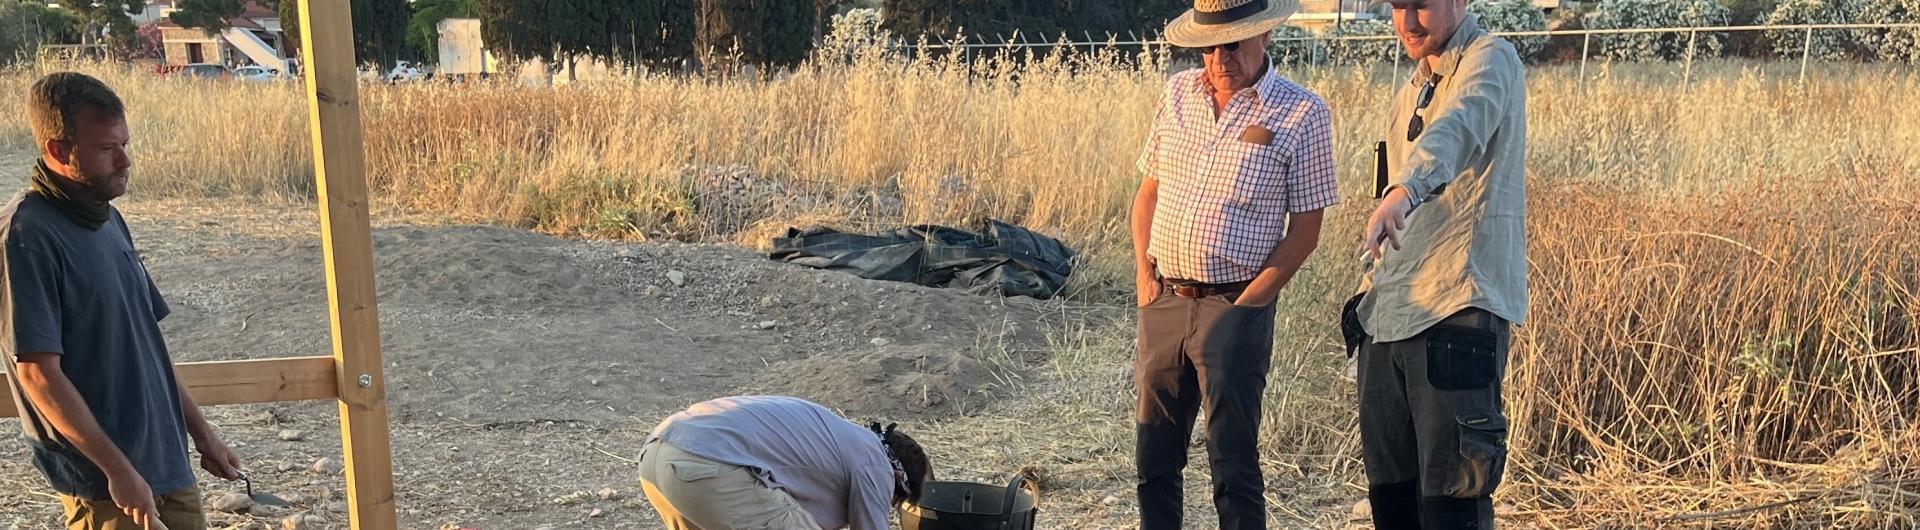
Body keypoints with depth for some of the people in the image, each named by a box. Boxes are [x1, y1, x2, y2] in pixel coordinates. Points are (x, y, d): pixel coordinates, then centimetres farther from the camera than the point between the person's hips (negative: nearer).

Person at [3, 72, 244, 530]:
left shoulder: (107, 220, 9)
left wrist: (201, 433, 16)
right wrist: (118, 471, -19)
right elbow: (38, 374, -19)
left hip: (166, 459, 8)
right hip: (105, 482, -8)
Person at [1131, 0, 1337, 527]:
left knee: (1234, 466, 2)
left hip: (1235, 306, -5)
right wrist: (1144, 276, 4)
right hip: (1163, 301, 5)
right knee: (1154, 459, 13)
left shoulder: (1302, 114, -7)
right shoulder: (1178, 93, 7)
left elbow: (1305, 229, -6)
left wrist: (1246, 304, -10)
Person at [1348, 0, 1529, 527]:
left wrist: (1402, 192, -49)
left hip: (1458, 310, -8)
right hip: (1388, 313, 8)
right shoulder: (1411, 92, 20)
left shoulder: (1491, 61, -7)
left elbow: (1457, 128, -31)